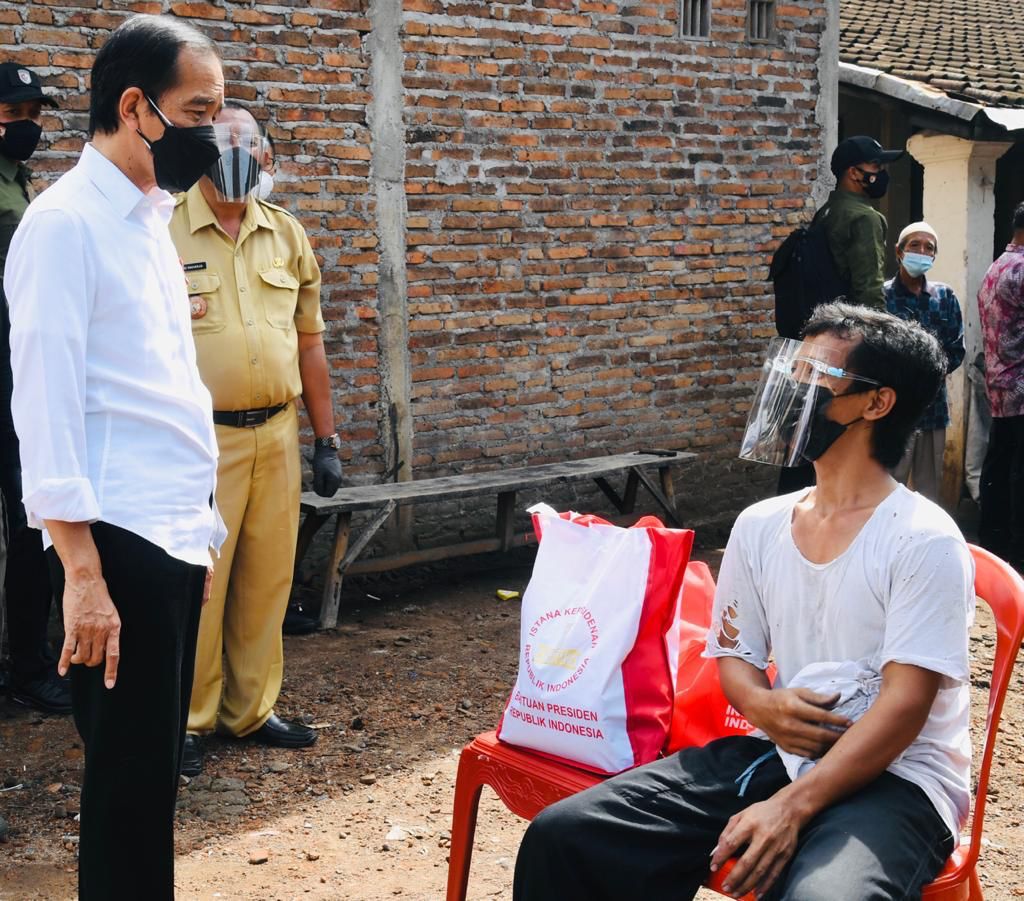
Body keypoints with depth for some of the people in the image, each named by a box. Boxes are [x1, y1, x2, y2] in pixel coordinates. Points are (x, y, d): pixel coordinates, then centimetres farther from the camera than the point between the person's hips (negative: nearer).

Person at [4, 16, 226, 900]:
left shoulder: (150, 219, 15)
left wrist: (197, 528, 16)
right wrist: (83, 576, -20)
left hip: (173, 539, 8)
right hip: (118, 547, -8)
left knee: (155, 775, 14)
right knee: (128, 783, 1)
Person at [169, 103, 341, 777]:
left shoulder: (287, 235, 10)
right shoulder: (163, 233, -4)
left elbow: (310, 342, 14)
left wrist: (327, 441, 13)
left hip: (277, 436, 4)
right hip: (201, 439, -4)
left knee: (267, 579, 10)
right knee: (198, 582, 0)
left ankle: (252, 710, 24)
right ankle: (189, 720, 15)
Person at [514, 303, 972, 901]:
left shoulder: (924, 542, -10)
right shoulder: (759, 527, 10)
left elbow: (904, 705, -15)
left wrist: (790, 808, -24)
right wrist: (763, 704, -8)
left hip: (893, 777, -5)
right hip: (774, 754, 6)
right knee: (563, 835, -11)